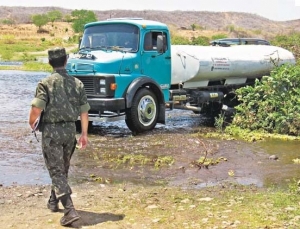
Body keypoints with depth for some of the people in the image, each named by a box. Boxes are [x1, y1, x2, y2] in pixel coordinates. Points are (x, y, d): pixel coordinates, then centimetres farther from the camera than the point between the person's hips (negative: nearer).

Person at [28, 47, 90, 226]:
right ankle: (54, 202, 40)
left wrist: (32, 123, 2)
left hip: (51, 131, -5)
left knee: (57, 171, -2)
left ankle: (70, 210, -13)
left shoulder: (46, 83, -12)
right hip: (70, 130, 5)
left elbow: (36, 109, -19)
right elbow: (84, 112, 4)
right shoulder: (77, 83, 2)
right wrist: (84, 134, 12)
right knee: (63, 169, 22)